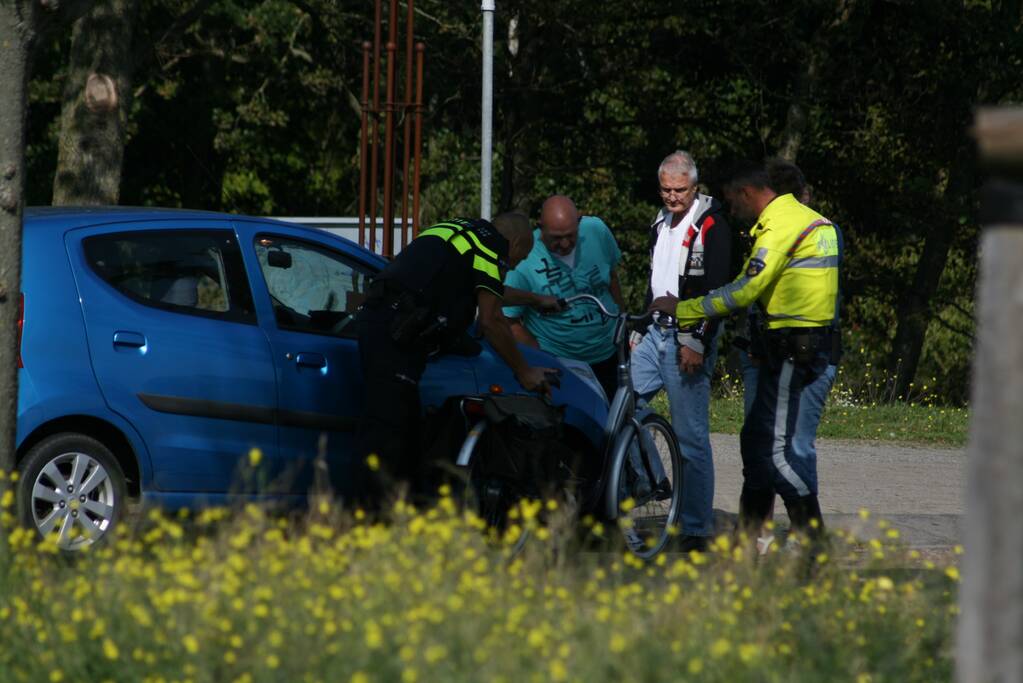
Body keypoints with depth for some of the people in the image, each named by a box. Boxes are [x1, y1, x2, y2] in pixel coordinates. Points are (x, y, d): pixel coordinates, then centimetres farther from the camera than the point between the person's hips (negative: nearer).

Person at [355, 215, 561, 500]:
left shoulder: (463, 232, 28)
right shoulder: (490, 243, 0)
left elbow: (488, 290, 49)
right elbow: (490, 320, -5)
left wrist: (536, 300, 63)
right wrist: (524, 372, 4)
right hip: (395, 334, -10)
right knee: (388, 425, -15)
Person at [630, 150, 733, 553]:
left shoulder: (711, 226, -9)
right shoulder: (662, 224, 16)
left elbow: (716, 291, -15)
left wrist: (697, 342, -20)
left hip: (689, 340, -8)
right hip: (655, 334, 8)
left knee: (691, 437, -6)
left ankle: (697, 530, -2)